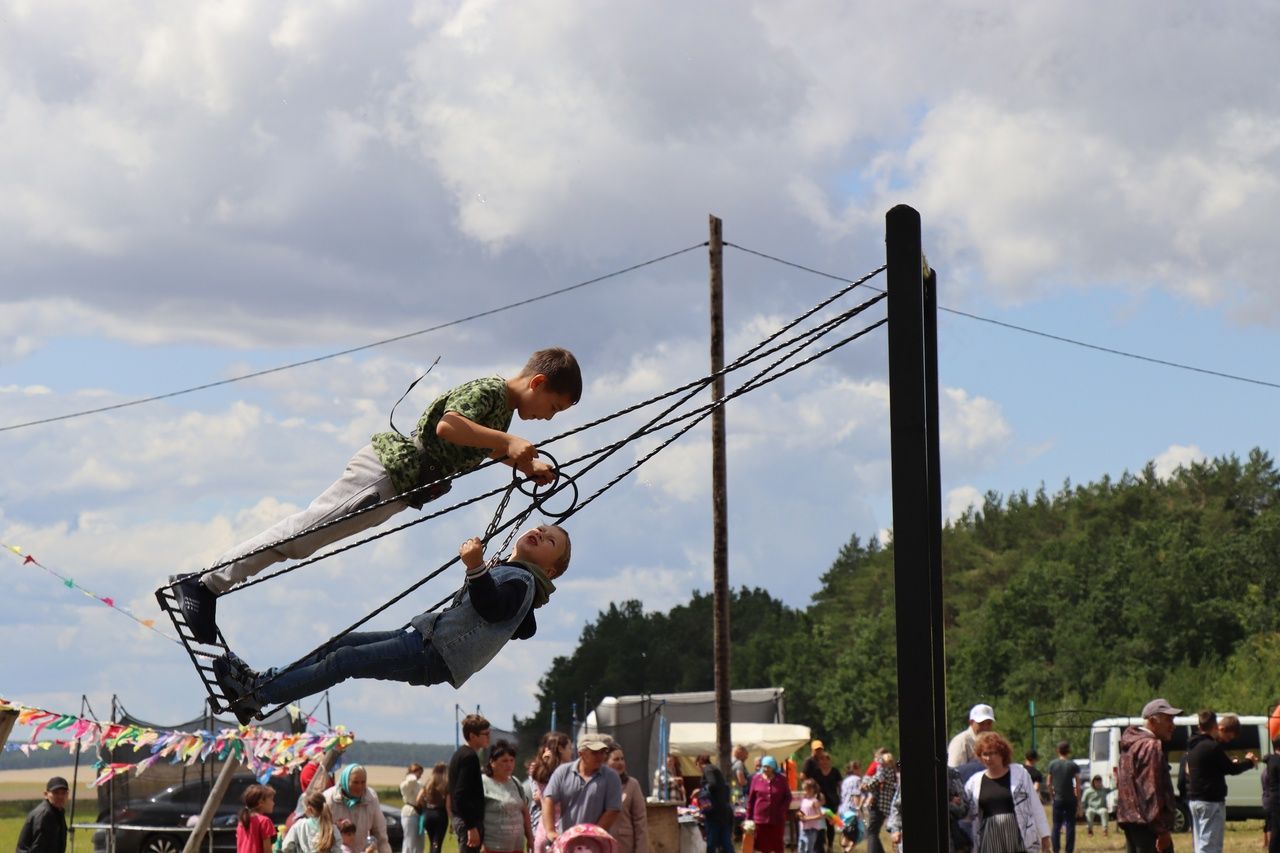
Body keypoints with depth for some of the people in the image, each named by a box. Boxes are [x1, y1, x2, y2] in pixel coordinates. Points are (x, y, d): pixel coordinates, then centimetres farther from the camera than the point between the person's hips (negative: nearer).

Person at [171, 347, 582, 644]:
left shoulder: (502, 405, 16)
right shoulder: (489, 390, -15)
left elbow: (484, 446, 34)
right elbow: (447, 425, -31)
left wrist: (525, 464, 19)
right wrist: (508, 441, -33)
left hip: (395, 490, 9)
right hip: (387, 470, -9)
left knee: (300, 538, 7)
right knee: (299, 535, -11)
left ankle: (204, 583, 8)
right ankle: (204, 584, -10)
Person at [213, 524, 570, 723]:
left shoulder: (521, 580, -6)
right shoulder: (505, 573, 23)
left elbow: (491, 609, -26)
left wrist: (476, 569, -38)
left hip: (435, 657, -10)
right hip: (423, 638, 10)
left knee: (343, 661, -15)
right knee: (341, 643, 4)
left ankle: (254, 696, -16)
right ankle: (259, 681, 2)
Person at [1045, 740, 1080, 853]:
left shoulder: (1052, 764, -1)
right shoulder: (1073, 766, -6)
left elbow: (1049, 783, 2)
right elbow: (1078, 785, -7)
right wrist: (1078, 800, 1)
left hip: (1058, 799, 2)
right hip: (1071, 800, -1)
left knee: (1056, 826, 9)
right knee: (1070, 826, 3)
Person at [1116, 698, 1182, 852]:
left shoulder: (1130, 745, 18)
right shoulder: (1152, 747, -13)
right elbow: (1153, 792, -20)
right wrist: (1163, 830, -20)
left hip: (1129, 820, 10)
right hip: (1146, 822, -10)